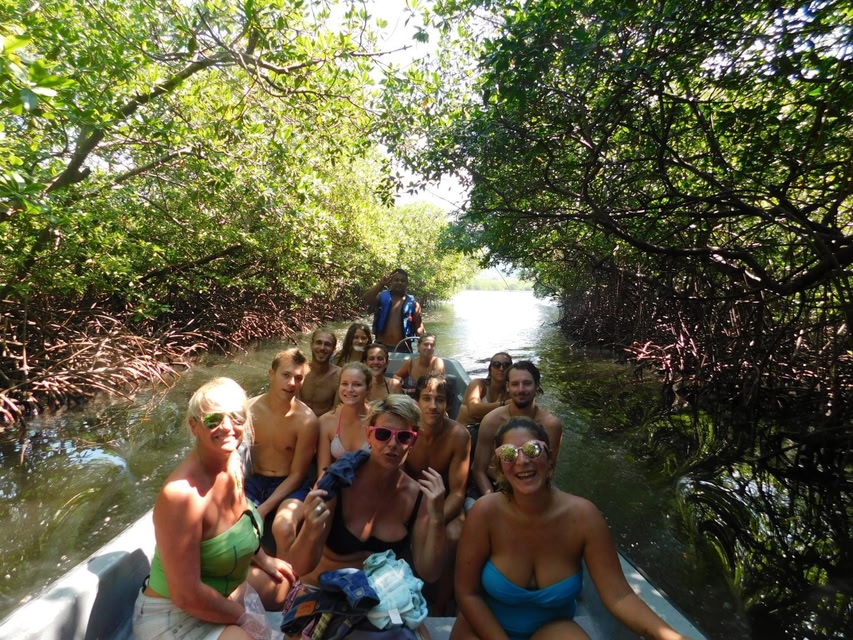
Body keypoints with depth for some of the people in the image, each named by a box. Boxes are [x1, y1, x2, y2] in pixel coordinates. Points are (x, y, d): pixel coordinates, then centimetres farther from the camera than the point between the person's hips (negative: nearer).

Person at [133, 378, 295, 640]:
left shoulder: (233, 461, -10)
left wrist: (264, 560, 16)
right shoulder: (181, 493, -34)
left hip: (221, 588, 8)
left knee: (284, 582, 25)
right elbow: (186, 595, -30)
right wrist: (243, 617, -16)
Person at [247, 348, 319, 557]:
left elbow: (297, 475, -11)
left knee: (283, 527, -31)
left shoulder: (307, 421, -19)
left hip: (290, 486, -3)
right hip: (254, 481, 4)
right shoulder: (249, 409, -9)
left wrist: (263, 509, -17)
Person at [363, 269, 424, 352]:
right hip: (382, 346, 0)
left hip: (403, 348, 0)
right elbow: (367, 300, -15)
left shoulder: (412, 303, 6)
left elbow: (418, 326, 3)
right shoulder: (382, 297, 6)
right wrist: (381, 283, -24)